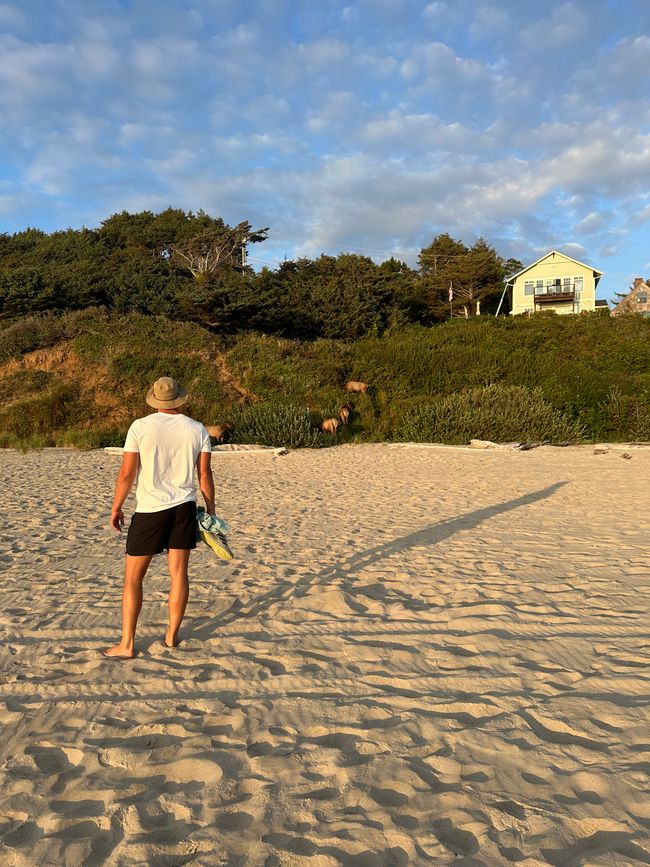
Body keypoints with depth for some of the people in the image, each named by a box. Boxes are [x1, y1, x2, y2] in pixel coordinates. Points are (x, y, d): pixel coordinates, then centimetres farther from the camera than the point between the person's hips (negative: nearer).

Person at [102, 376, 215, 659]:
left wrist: (116, 508, 5)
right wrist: (211, 510, 11)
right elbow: (205, 474, 2)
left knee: (133, 577, 6)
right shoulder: (197, 430, 0)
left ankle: (127, 644, 9)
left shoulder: (140, 427, -8)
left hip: (150, 509, -3)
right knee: (179, 572, 9)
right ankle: (171, 636, 20)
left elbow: (127, 473, -7)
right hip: (184, 507, 3)